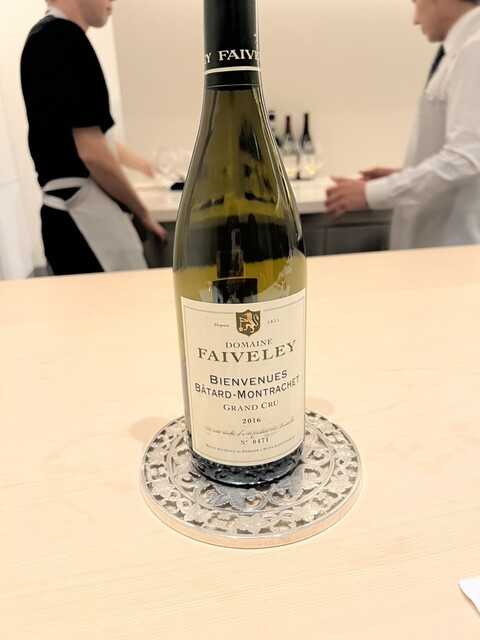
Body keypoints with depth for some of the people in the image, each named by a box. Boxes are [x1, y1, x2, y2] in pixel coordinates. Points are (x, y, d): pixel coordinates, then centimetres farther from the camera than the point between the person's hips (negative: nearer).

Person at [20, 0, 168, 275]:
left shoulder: (49, 38, 17)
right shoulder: (64, 39, -12)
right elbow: (91, 151, -18)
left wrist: (145, 166, 35)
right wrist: (142, 212, -5)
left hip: (76, 214, 9)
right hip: (83, 216, -9)